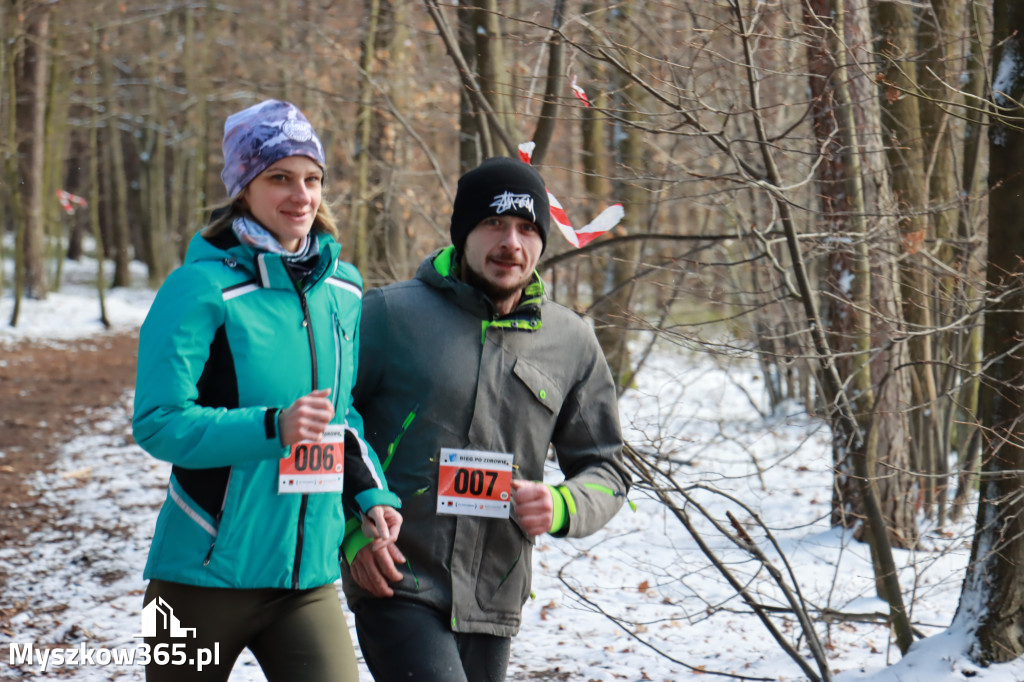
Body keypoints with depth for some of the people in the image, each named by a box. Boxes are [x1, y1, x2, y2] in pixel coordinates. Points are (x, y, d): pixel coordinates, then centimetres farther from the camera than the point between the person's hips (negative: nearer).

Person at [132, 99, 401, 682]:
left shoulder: (343, 288, 6)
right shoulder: (202, 289, -12)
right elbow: (157, 422, -16)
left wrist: (370, 493, 2)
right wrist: (272, 427, -28)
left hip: (308, 573, 4)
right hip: (205, 573, -4)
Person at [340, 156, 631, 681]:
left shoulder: (571, 342, 8)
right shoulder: (389, 315, -3)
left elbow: (606, 467, 15)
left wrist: (561, 506, -7)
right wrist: (350, 528, -9)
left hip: (494, 603, 4)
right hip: (395, 585, -4)